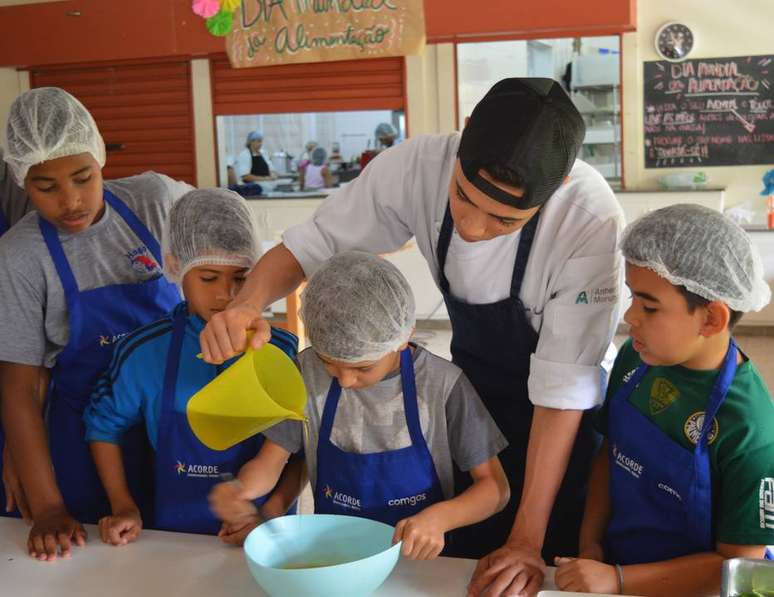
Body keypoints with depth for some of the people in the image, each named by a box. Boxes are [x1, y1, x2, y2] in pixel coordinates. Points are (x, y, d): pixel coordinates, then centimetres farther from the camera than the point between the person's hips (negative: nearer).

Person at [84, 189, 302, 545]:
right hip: (173, 535, 2)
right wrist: (123, 507, 7)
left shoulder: (281, 351, -2)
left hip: (263, 538, -1)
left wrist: (273, 510, -10)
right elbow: (104, 424, 13)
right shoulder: (144, 353, -2)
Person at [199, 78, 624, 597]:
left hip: (560, 418, -3)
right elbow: (311, 245, -13)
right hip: (473, 384, 3)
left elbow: (564, 385, -28)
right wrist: (248, 305, -35)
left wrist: (527, 539, -25)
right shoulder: (416, 168, -25)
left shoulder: (592, 222, -34)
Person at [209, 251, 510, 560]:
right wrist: (240, 489, -20)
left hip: (419, 558, -2)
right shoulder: (308, 373, -6)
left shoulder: (442, 385, -14)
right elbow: (270, 461, 1)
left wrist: (439, 517, -25)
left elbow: (494, 486, -8)